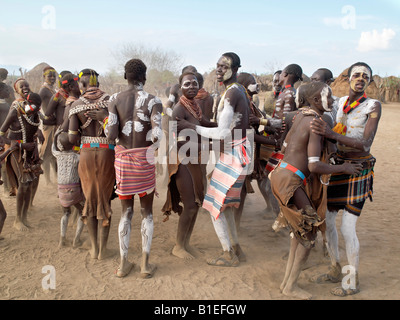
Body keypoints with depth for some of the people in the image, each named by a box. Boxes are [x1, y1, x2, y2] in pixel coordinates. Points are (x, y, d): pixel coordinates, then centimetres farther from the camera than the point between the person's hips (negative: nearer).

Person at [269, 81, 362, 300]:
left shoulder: (301, 116, 11)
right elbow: (314, 166, -21)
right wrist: (343, 168, -8)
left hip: (281, 174, 9)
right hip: (290, 181, -9)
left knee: (299, 230, 19)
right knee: (309, 232, 4)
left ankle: (287, 281, 27)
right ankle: (291, 286, 15)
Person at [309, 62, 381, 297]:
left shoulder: (373, 106, -11)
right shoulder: (340, 102, 5)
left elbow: (365, 144, -22)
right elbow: (330, 132, 18)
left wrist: (332, 134, -32)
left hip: (358, 170, -6)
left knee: (347, 228, -7)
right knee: (328, 221, 11)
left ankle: (354, 281, 13)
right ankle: (336, 270, 31)